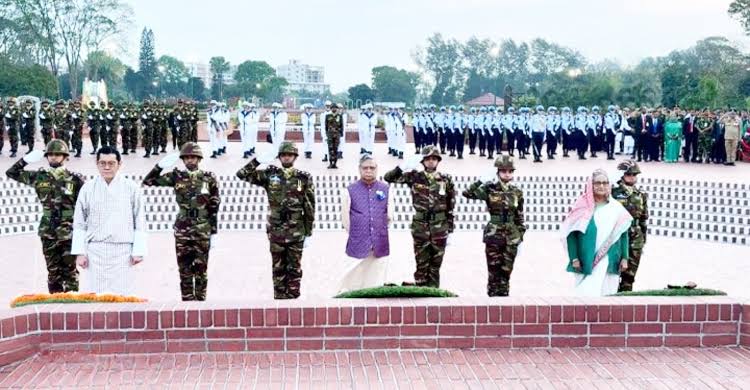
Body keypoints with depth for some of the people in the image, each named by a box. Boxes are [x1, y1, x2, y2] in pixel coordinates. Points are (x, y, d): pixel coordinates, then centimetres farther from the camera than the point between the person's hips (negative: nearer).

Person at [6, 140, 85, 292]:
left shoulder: (75, 179, -3)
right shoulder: (39, 177, 6)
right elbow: (11, 173, 16)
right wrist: (26, 160, 1)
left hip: (69, 232, -3)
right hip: (48, 232, 3)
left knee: (70, 270, 0)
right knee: (53, 271, 10)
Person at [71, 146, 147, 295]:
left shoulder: (131, 188, 3)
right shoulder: (88, 188, 6)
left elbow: (139, 223, 5)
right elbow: (79, 224, 8)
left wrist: (138, 251, -1)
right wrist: (80, 252, 1)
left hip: (123, 251, -1)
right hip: (95, 251, 1)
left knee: (121, 295, -2)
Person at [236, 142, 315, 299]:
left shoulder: (304, 178, 2)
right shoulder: (269, 175, 4)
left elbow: (310, 208, 2)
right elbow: (242, 174, 2)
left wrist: (308, 233, 0)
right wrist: (259, 160, -7)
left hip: (296, 232, -1)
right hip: (276, 231, 1)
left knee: (294, 268, 3)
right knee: (278, 268, 6)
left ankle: (292, 297, 9)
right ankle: (279, 298, 13)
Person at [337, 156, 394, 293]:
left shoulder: (385, 189, 7)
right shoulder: (350, 191, 0)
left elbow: (389, 215, 13)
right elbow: (345, 219, 4)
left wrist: (380, 231, 12)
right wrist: (355, 235, 6)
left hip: (380, 246, 3)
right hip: (358, 246, -2)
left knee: (378, 283, 7)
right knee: (355, 281, -2)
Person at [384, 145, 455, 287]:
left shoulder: (445, 179, 3)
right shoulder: (414, 176, 0)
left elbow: (450, 206, 5)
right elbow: (388, 177, -3)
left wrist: (450, 228, 3)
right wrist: (402, 167, -19)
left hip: (440, 226, 1)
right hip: (420, 225, -1)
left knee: (436, 262, 7)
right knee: (421, 262, 3)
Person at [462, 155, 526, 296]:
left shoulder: (517, 192, 6)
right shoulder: (489, 189, -3)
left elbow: (519, 218, 10)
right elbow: (467, 193, -15)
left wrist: (520, 238, 8)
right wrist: (482, 181, -20)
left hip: (511, 238, 3)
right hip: (494, 236, -2)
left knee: (506, 271, 6)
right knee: (494, 271, 0)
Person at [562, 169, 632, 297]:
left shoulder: (616, 208, 8)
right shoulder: (582, 207, 0)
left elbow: (624, 234, 10)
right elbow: (571, 234, -1)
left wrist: (624, 258, 4)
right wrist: (574, 258, -8)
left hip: (609, 262, 2)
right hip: (586, 261, -2)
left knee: (606, 295, 1)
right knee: (586, 295, -3)